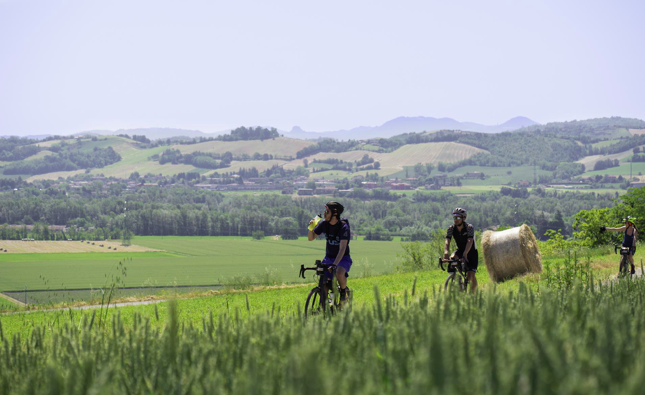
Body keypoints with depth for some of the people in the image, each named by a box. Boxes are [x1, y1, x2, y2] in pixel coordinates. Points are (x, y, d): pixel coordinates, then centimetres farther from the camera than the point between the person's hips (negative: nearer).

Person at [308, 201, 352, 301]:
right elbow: (311, 238, 3)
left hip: (343, 258, -5)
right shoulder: (324, 224, -6)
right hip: (328, 257, 5)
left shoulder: (343, 226, -22)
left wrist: (334, 264, -42)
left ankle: (344, 290, -4)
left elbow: (342, 249, -30)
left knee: (339, 273, -34)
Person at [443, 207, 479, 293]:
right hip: (460, 251, 3)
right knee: (452, 258, -31)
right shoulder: (451, 228, -14)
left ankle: (473, 293, 8)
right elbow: (447, 242, -25)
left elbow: (470, 241, -38)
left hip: (471, 252, -3)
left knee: (471, 275, -14)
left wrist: (465, 254, -55)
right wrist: (446, 253, -45)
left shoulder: (469, 227, -24)